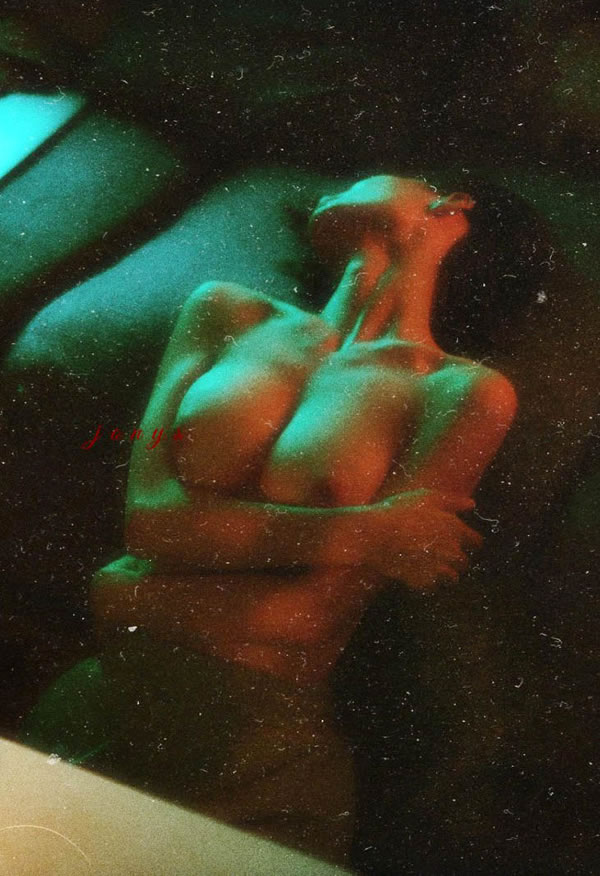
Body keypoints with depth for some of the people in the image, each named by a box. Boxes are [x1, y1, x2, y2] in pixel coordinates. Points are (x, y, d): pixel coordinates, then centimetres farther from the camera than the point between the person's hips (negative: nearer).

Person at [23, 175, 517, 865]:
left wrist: (138, 603, -5)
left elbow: (308, 613, -7)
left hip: (262, 733, -2)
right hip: (108, 680, 3)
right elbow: (146, 516, -2)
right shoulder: (228, 312, 12)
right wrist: (359, 533, -8)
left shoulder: (464, 389, 2)